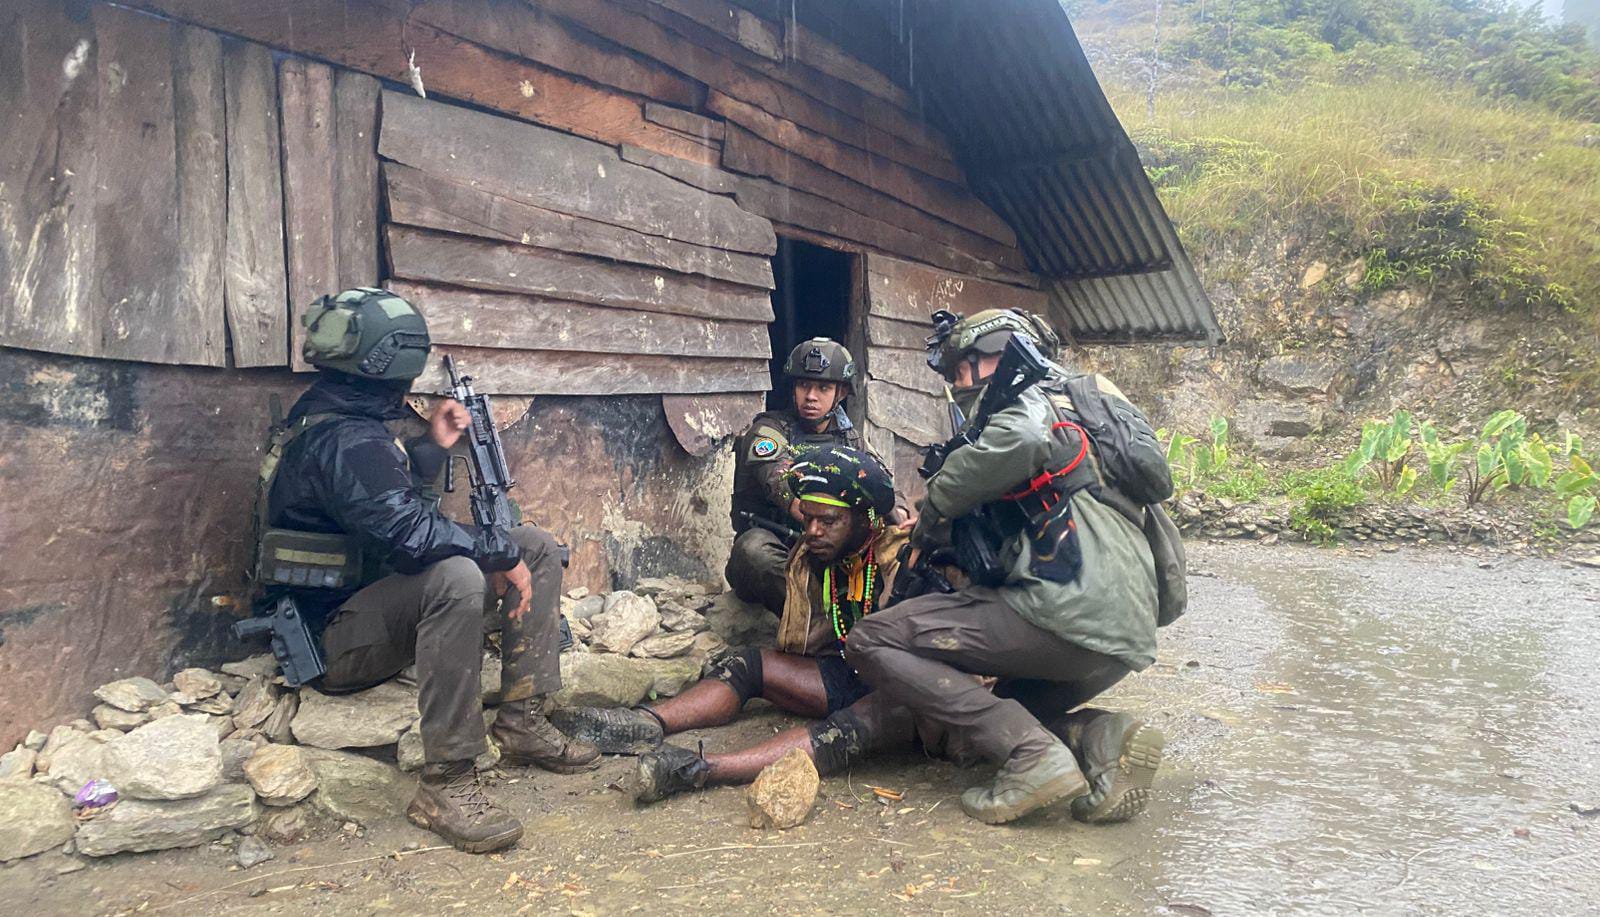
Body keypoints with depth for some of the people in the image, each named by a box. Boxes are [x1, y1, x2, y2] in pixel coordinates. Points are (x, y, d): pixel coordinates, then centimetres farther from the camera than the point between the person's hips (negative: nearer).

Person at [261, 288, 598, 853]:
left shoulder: (333, 419, 10)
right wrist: (502, 552, -23)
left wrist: (433, 446, 15)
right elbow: (408, 534, -33)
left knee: (538, 548, 4)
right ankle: (446, 785, -31)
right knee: (456, 577, -40)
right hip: (336, 641, -10)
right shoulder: (347, 441, -22)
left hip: (373, 598, 10)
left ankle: (522, 723, 3)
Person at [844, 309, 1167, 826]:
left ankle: (1032, 754, -18)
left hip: (1068, 610, -10)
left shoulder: (1037, 402, 3)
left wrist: (932, 519, -12)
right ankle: (1099, 737, 2)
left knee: (871, 643, -9)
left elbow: (1023, 438, -25)